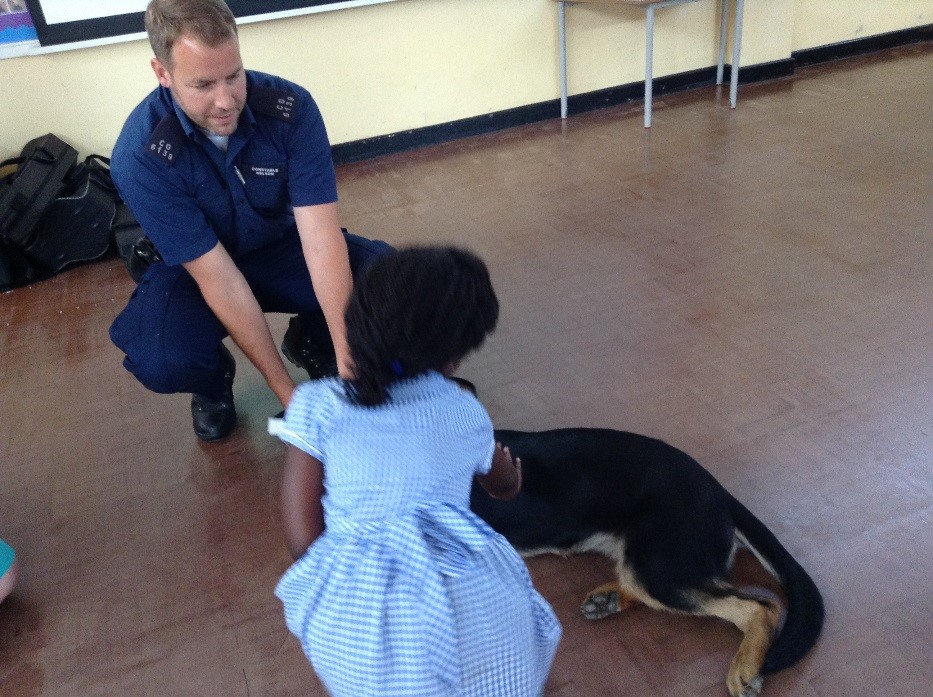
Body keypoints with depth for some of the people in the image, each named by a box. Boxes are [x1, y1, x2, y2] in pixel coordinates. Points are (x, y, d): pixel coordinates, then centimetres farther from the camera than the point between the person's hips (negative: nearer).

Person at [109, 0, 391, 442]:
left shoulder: (290, 107, -24)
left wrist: (347, 356, -37)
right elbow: (218, 278, -29)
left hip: (282, 246, 2)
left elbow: (320, 236, -28)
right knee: (160, 361, -32)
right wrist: (289, 393, -30)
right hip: (198, 267, -1)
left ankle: (313, 341, 8)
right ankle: (215, 379, 7)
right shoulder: (140, 155, -28)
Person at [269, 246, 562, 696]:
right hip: (473, 598, 2)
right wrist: (511, 471, 60)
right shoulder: (466, 412, 14)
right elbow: (506, 486, 36)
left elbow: (303, 540, 4)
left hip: (359, 608, -2)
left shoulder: (317, 406, 6)